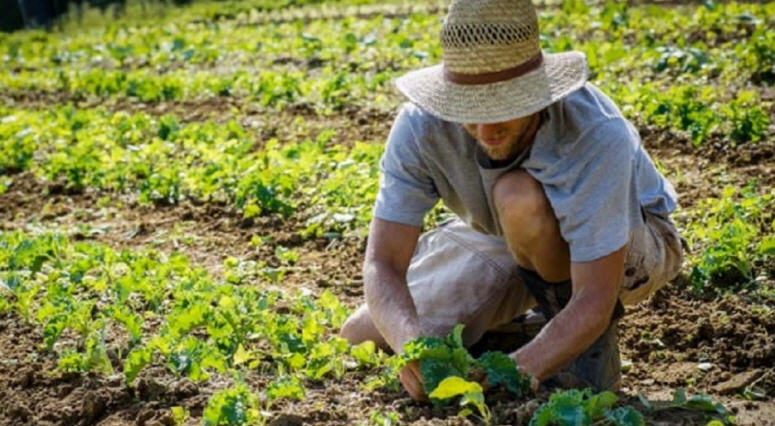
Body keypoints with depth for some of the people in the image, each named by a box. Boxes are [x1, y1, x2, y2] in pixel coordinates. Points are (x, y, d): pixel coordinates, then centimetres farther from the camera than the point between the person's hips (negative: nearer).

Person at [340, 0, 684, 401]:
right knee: (363, 338, -5)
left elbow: (594, 303, -40)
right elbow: (382, 264, -31)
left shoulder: (597, 135, -40)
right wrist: (411, 342, -52)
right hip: (502, 240, 5)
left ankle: (592, 345, -13)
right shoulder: (421, 126, -29)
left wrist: (522, 367, -57)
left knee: (518, 197, -38)